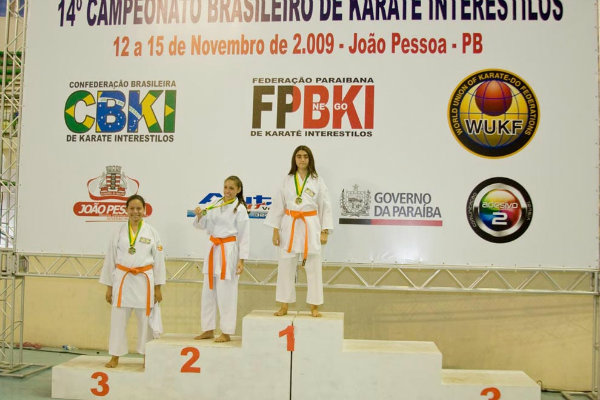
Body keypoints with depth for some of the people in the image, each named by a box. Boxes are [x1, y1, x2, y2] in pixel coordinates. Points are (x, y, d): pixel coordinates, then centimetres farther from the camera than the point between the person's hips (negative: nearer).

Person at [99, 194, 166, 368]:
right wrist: (109, 287, 6)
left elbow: (158, 260, 3)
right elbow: (110, 259, 7)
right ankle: (115, 357, 19)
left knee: (145, 319, 6)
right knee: (118, 319, 5)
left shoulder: (151, 232, 1)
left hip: (144, 280, -1)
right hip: (122, 279, 1)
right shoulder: (119, 232, 4)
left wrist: (158, 287, 1)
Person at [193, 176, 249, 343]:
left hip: (229, 251, -7)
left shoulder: (240, 209, -6)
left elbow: (244, 236, -8)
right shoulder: (215, 206, 11)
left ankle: (227, 332, 9)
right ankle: (208, 330, 24)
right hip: (214, 249, 7)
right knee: (208, 291, 12)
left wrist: (241, 260, -12)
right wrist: (200, 216, -9)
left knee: (226, 294, -3)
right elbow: (205, 226, 12)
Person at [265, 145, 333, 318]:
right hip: (289, 226, 1)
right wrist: (275, 231, 2)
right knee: (285, 266, 4)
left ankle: (314, 306, 13)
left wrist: (324, 232, -2)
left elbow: (325, 207, 3)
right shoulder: (287, 180, 5)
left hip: (311, 227, -1)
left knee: (314, 267, 2)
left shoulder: (317, 181, 2)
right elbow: (278, 206, 6)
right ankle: (284, 306, 16)